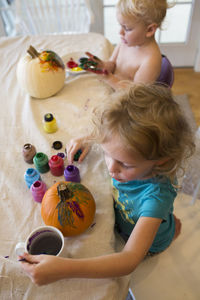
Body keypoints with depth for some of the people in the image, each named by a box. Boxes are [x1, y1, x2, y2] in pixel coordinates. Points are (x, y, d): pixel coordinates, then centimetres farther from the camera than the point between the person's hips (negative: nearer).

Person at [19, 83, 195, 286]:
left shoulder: (156, 194, -46)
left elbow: (130, 260, -49)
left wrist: (64, 269, -59)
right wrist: (88, 140, -23)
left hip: (150, 243, -4)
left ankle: (172, 228, 34)